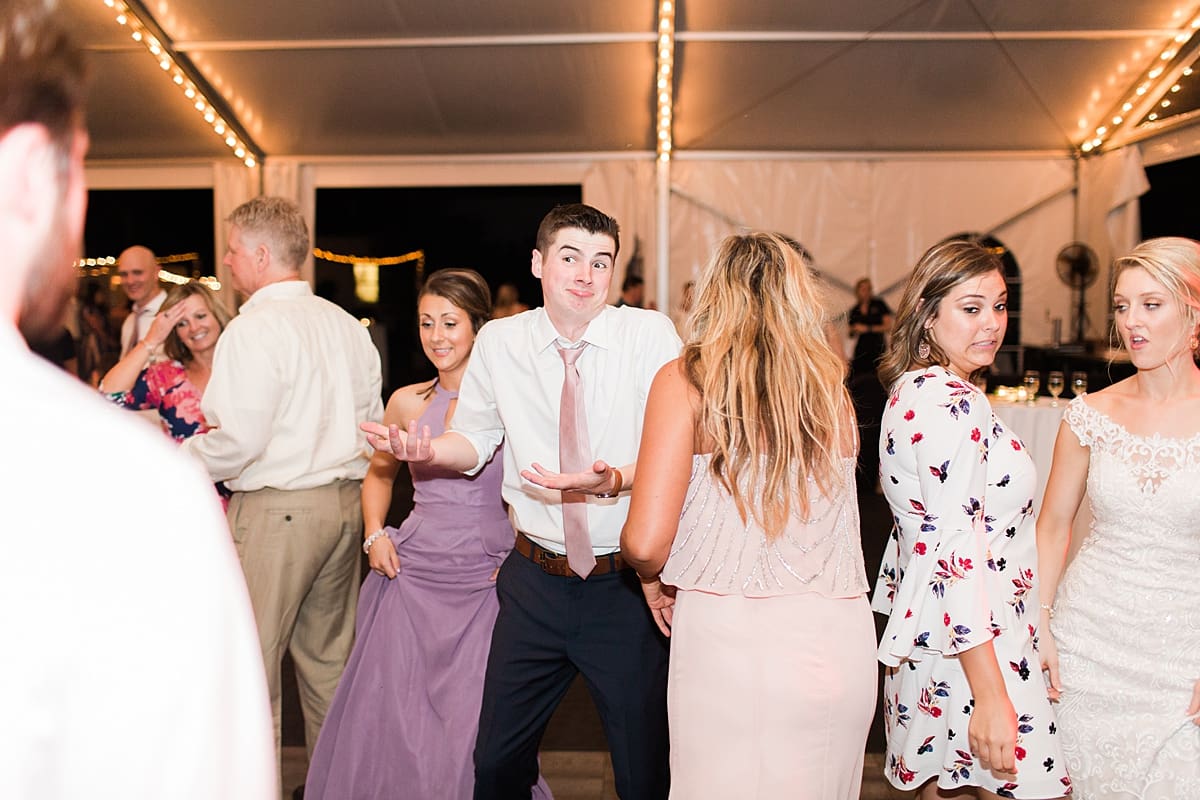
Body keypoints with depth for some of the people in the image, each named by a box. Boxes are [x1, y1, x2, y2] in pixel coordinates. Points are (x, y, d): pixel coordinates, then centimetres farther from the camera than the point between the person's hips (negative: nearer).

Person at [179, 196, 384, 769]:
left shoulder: (254, 327, -13)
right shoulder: (348, 325, 10)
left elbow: (238, 440, -18)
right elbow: (370, 429, 13)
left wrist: (176, 458, -1)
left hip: (275, 512, -8)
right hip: (344, 505, 8)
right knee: (329, 660, 17)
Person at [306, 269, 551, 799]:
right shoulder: (408, 403, 6)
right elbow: (379, 474, 22)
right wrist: (374, 534, 6)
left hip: (489, 577, -3)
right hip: (415, 574, 3)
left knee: (478, 724, -1)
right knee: (393, 712, 7)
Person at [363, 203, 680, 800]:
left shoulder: (651, 335, -7)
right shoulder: (499, 342, 0)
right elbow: (474, 441, 10)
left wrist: (614, 480, -30)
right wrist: (422, 449, -12)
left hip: (627, 586, -2)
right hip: (535, 583, 2)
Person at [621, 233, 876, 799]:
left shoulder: (684, 380, -5)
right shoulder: (832, 388, 7)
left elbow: (645, 543, -12)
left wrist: (652, 578, 12)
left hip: (729, 634, -3)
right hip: (841, 641, 4)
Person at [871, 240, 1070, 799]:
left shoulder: (913, 388, 10)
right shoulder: (952, 402, -19)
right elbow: (957, 554, -25)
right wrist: (991, 698, -25)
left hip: (927, 627, 10)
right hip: (970, 647, -10)